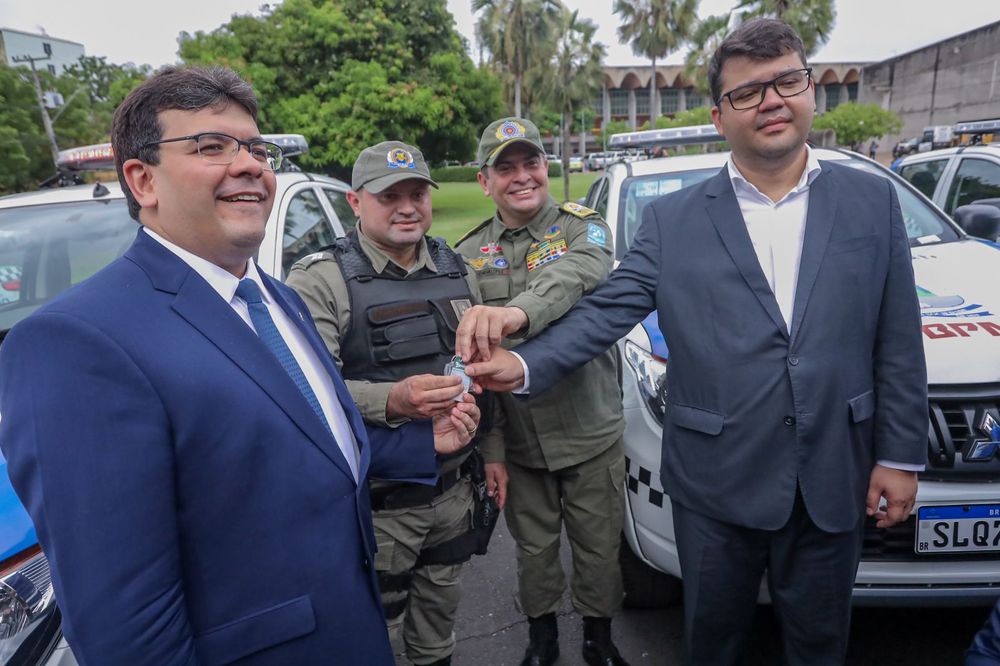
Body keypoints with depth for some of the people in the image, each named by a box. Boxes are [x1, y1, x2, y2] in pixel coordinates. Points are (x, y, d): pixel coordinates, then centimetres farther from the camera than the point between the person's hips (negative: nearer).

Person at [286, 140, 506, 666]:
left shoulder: (456, 270, 6)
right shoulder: (320, 280, -13)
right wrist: (392, 402, -37)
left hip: (452, 489, 6)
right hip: (373, 503, -5)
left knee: (442, 609, 24)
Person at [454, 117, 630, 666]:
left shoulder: (583, 228, -7)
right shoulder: (469, 253, 2)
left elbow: (578, 277, -31)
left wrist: (520, 311, -53)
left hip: (590, 431, -1)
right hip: (517, 439, 2)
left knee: (598, 547, 15)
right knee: (534, 548, 18)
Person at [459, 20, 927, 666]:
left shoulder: (873, 201, 1)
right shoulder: (672, 219, -4)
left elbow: (897, 342, 2)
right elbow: (606, 310, -8)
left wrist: (900, 455, 1)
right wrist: (526, 365, -22)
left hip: (833, 484, 2)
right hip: (717, 481, -1)